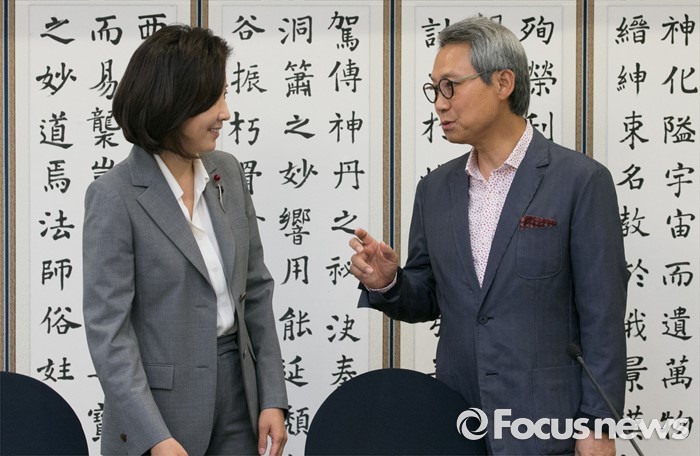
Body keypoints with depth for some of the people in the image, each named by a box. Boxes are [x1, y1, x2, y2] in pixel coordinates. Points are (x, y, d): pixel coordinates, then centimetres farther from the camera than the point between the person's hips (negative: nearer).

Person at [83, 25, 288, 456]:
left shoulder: (228, 172, 4)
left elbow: (256, 288, 9)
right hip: (159, 403, -5)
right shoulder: (116, 195, -13)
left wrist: (272, 397, 3)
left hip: (236, 391, 5)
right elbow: (107, 328, -15)